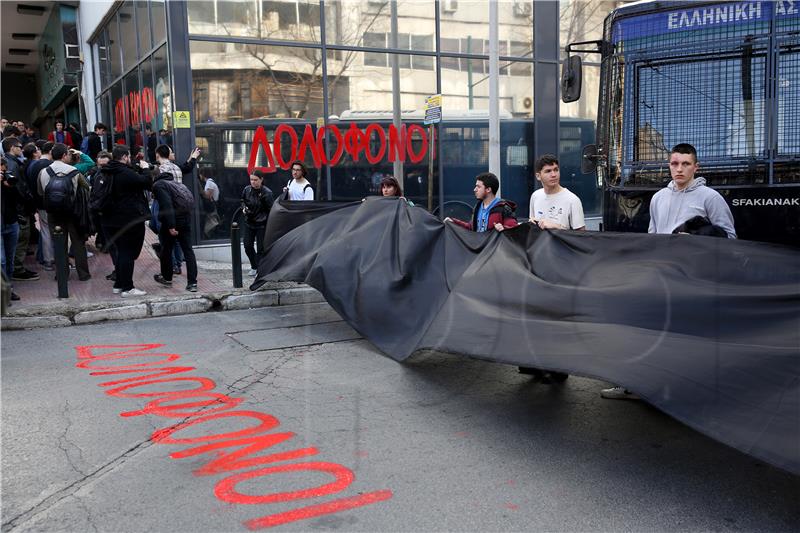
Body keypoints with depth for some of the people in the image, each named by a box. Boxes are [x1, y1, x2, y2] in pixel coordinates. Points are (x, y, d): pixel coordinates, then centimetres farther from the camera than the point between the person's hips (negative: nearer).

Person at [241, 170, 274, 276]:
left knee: (261, 248, 2)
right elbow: (243, 201, 18)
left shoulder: (266, 193, -15)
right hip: (248, 222, 5)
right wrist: (244, 208, -3)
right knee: (247, 246, 8)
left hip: (261, 224, -5)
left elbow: (270, 210, -9)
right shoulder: (247, 190, -2)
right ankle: (254, 267, 28)